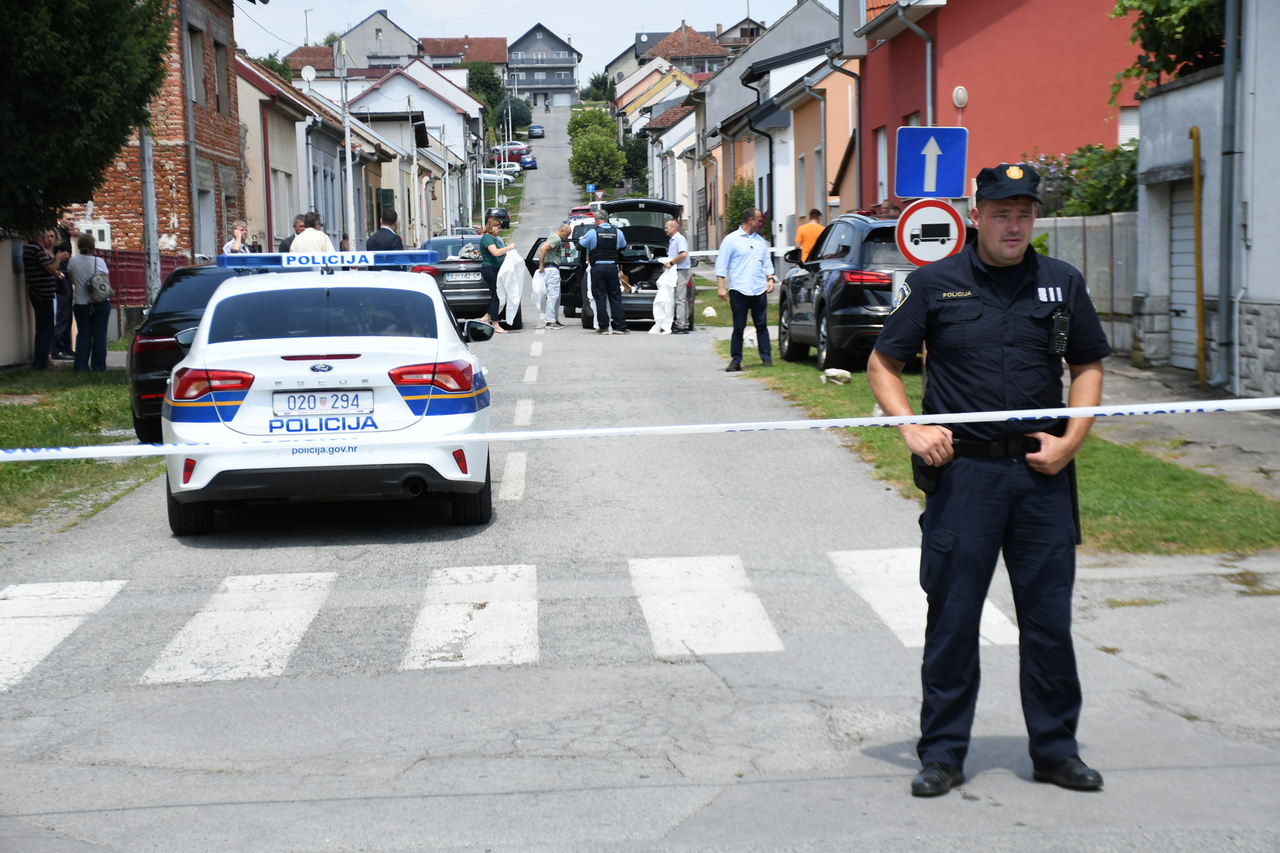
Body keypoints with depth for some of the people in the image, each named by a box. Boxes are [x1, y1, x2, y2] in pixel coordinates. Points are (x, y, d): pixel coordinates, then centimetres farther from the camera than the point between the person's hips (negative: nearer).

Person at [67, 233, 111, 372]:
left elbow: (72, 281, 6)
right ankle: (98, 366, 7)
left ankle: (80, 366, 7)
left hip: (81, 304, 2)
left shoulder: (73, 261, -5)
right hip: (100, 303, -2)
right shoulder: (99, 261, -12)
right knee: (99, 334, 5)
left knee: (83, 334, 9)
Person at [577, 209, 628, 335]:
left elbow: (580, 246, 2)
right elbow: (623, 246, 18)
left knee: (600, 297, 2)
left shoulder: (592, 232, -8)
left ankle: (603, 327, 0)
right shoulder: (617, 232, 2)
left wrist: (581, 238, 22)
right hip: (612, 267, 3)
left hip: (598, 268, -3)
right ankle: (620, 326, 5)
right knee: (615, 297, 7)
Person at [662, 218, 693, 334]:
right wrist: (667, 264, 10)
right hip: (676, 272, 10)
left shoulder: (680, 239, -11)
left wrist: (671, 262, -17)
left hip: (682, 272, -10)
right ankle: (685, 325, 12)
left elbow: (683, 254, -24)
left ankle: (681, 326, -12)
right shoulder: (671, 240, 20)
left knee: (680, 299, -11)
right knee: (682, 300, 10)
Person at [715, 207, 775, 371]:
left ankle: (767, 358, 7)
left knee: (762, 326, 3)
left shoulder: (760, 241, 17)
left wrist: (770, 279, 4)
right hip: (739, 291, -4)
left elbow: (767, 263, 22)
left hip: (759, 290, 4)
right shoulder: (731, 240, 1)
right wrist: (721, 287, -7)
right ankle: (736, 361, 5)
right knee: (738, 328, 0)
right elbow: (721, 265, -1)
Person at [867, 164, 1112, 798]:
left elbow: (1089, 366, 15)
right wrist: (912, 429, -8)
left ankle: (1056, 749, 21)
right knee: (953, 615, 3)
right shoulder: (934, 285, 1)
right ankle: (942, 753, 14)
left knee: (1049, 615, 7)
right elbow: (882, 365, 7)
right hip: (962, 470, -2)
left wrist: (1070, 439, 0)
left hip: (1043, 471, 2)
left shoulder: (1062, 283, 8)